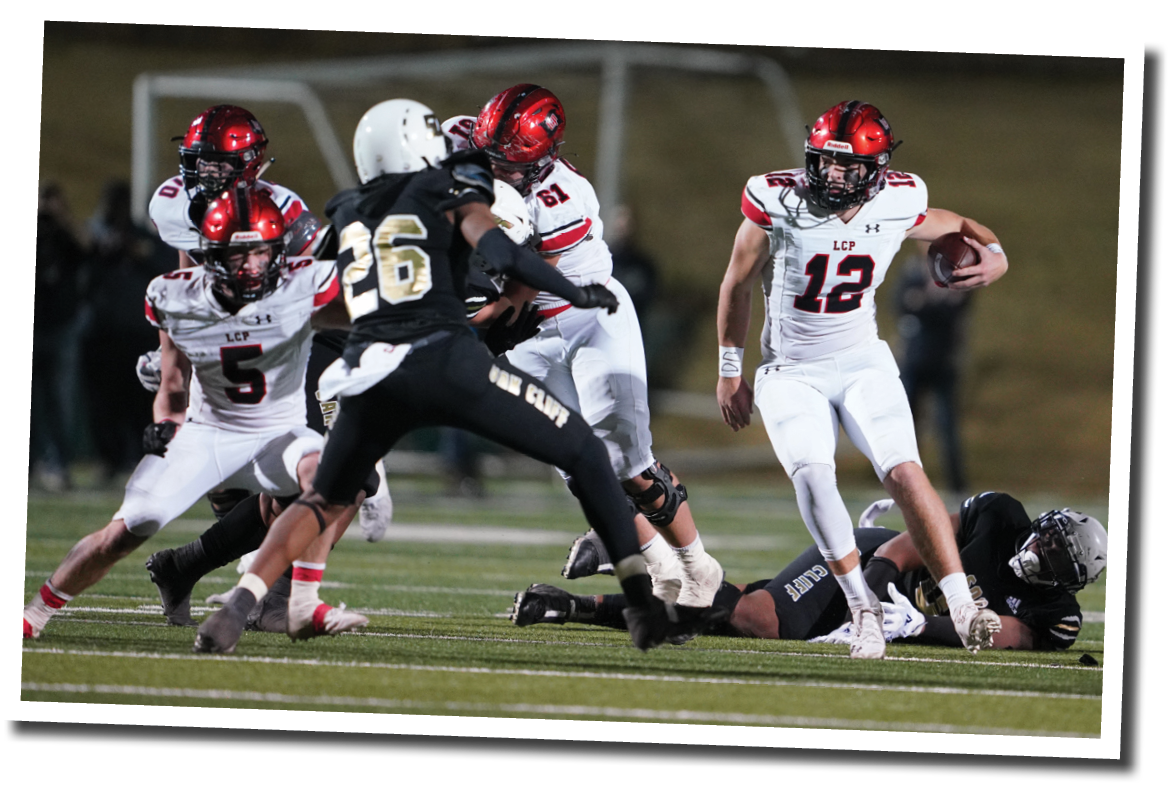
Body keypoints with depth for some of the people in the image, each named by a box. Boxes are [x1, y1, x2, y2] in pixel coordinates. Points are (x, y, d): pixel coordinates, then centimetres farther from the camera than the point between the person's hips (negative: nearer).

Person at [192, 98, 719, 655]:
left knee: (322, 501, 24)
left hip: (369, 374, 4)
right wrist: (578, 295, 3)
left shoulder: (349, 214, 22)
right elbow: (500, 253, -5)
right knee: (583, 453, 9)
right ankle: (643, 603, 1)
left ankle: (237, 608, 2)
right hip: (444, 361, -4)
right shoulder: (447, 193, 11)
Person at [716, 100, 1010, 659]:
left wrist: (994, 259, -13)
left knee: (904, 472, -18)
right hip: (791, 374, -1)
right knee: (811, 475, -26)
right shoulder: (779, 203, -16)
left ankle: (964, 610, -17)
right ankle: (864, 611, -18)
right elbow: (738, 284, 0)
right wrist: (730, 371, 6)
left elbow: (961, 228, 11)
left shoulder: (897, 206, -10)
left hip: (862, 363, 1)